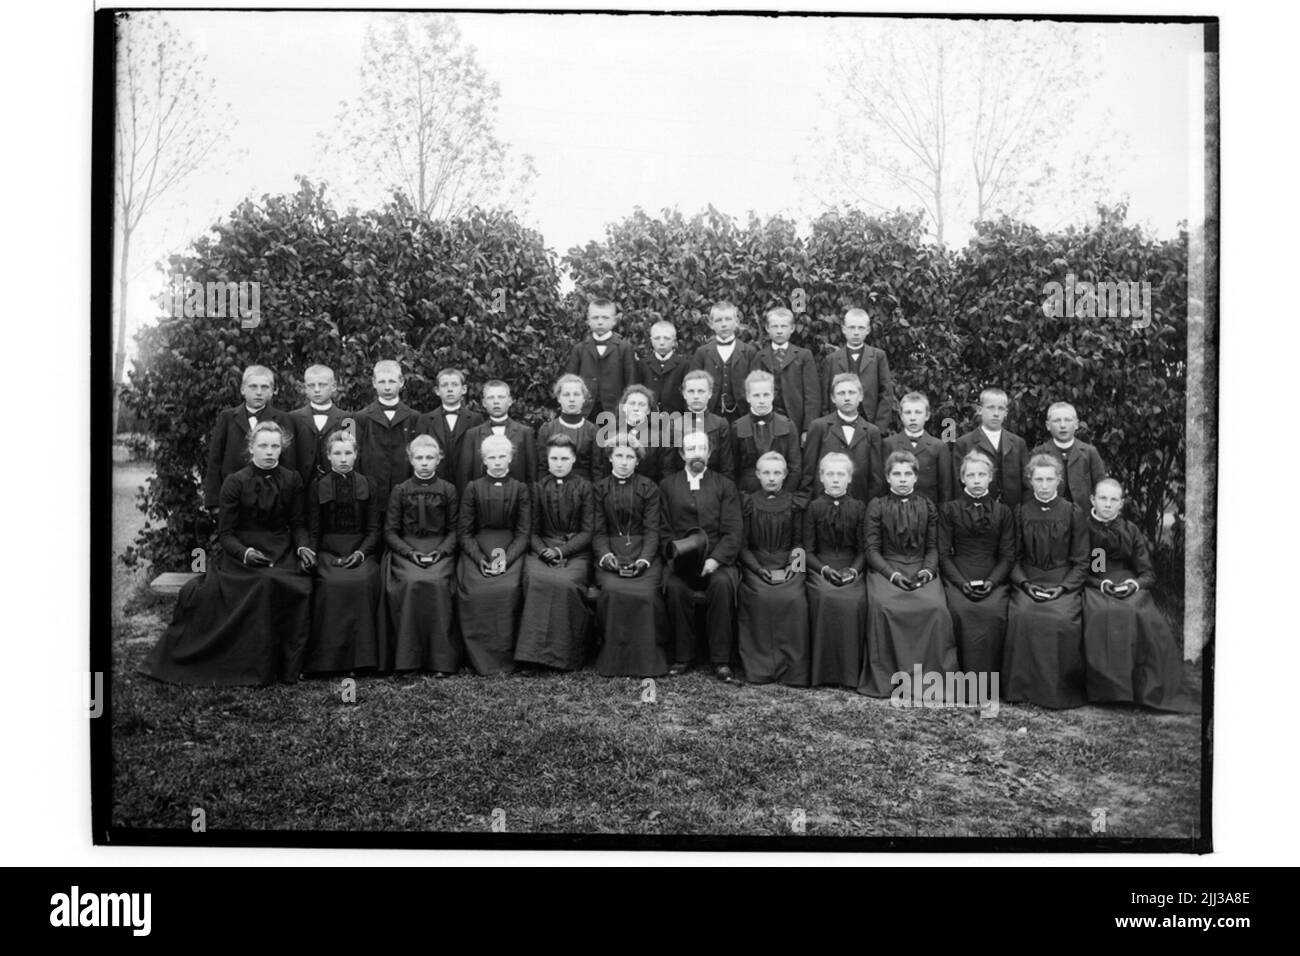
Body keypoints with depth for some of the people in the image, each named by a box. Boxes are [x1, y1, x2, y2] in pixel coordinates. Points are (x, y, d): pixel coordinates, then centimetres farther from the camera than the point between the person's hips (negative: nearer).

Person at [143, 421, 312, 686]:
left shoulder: (292, 480, 7)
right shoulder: (235, 482, -1)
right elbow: (225, 532, -2)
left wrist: (302, 547, -9)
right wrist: (245, 553, -20)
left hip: (282, 552, 2)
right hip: (242, 551, -2)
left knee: (300, 585, -29)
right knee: (266, 583, -33)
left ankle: (288, 665, -15)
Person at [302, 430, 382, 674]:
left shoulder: (367, 486, 12)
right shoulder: (318, 486, 11)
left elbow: (373, 529, 7)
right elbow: (313, 529, 9)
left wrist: (361, 553, -10)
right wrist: (310, 553, -10)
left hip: (361, 551, 0)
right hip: (327, 552, 0)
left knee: (362, 581, -31)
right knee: (333, 583, -31)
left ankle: (360, 656, -21)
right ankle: (328, 660, -21)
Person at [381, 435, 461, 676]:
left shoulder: (449, 490, 9)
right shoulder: (400, 491, 9)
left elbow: (454, 530, 8)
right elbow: (390, 531, 6)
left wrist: (440, 551, -10)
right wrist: (411, 552, -9)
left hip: (440, 550, 0)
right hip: (406, 550, 0)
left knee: (437, 583, -30)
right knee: (412, 582, -29)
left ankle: (441, 659, -23)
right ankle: (409, 658, -21)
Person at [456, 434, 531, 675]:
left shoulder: (520, 489, 9)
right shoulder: (473, 488, 10)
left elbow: (523, 532, 3)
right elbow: (464, 531, 5)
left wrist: (506, 558, -14)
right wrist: (480, 559, -12)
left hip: (511, 550, -1)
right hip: (476, 550, 1)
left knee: (508, 589, -28)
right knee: (474, 591, -26)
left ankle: (504, 659, -16)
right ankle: (480, 658, -13)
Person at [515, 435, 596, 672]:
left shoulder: (585, 487, 8)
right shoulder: (538, 488, 14)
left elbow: (588, 531, 2)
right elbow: (532, 531, 11)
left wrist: (561, 550, -12)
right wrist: (544, 551, -10)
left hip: (576, 552, -2)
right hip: (542, 550, 2)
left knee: (565, 582, -33)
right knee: (536, 580, -32)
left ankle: (567, 655, -21)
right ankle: (537, 651, -26)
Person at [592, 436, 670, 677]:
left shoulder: (649, 488, 8)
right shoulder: (600, 488, 11)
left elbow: (652, 529, 2)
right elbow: (599, 530, 7)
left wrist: (644, 559, -14)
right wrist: (605, 555, -12)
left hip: (643, 552, 0)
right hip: (611, 552, 1)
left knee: (646, 593, -28)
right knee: (612, 591, -29)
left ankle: (648, 659, -13)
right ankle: (612, 659, -13)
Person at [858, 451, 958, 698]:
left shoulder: (928, 507, 14)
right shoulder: (877, 506, 7)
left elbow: (932, 547, 12)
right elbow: (872, 549, 2)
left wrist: (928, 570, -9)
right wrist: (892, 574, -14)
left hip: (921, 569, 2)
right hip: (886, 568, -1)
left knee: (935, 607, -30)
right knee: (882, 605, -34)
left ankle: (931, 676, -18)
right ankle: (885, 678, -22)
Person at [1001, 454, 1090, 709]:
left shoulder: (1074, 514, 5)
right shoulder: (1021, 513, 10)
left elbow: (1081, 562, 3)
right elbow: (1014, 557, 9)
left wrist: (1062, 587, -11)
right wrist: (1025, 583, -7)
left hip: (1064, 585, -1)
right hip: (1027, 583, 1)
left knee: (1063, 618, -30)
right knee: (1022, 615, -29)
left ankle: (1062, 692, -12)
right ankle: (1024, 687, -16)